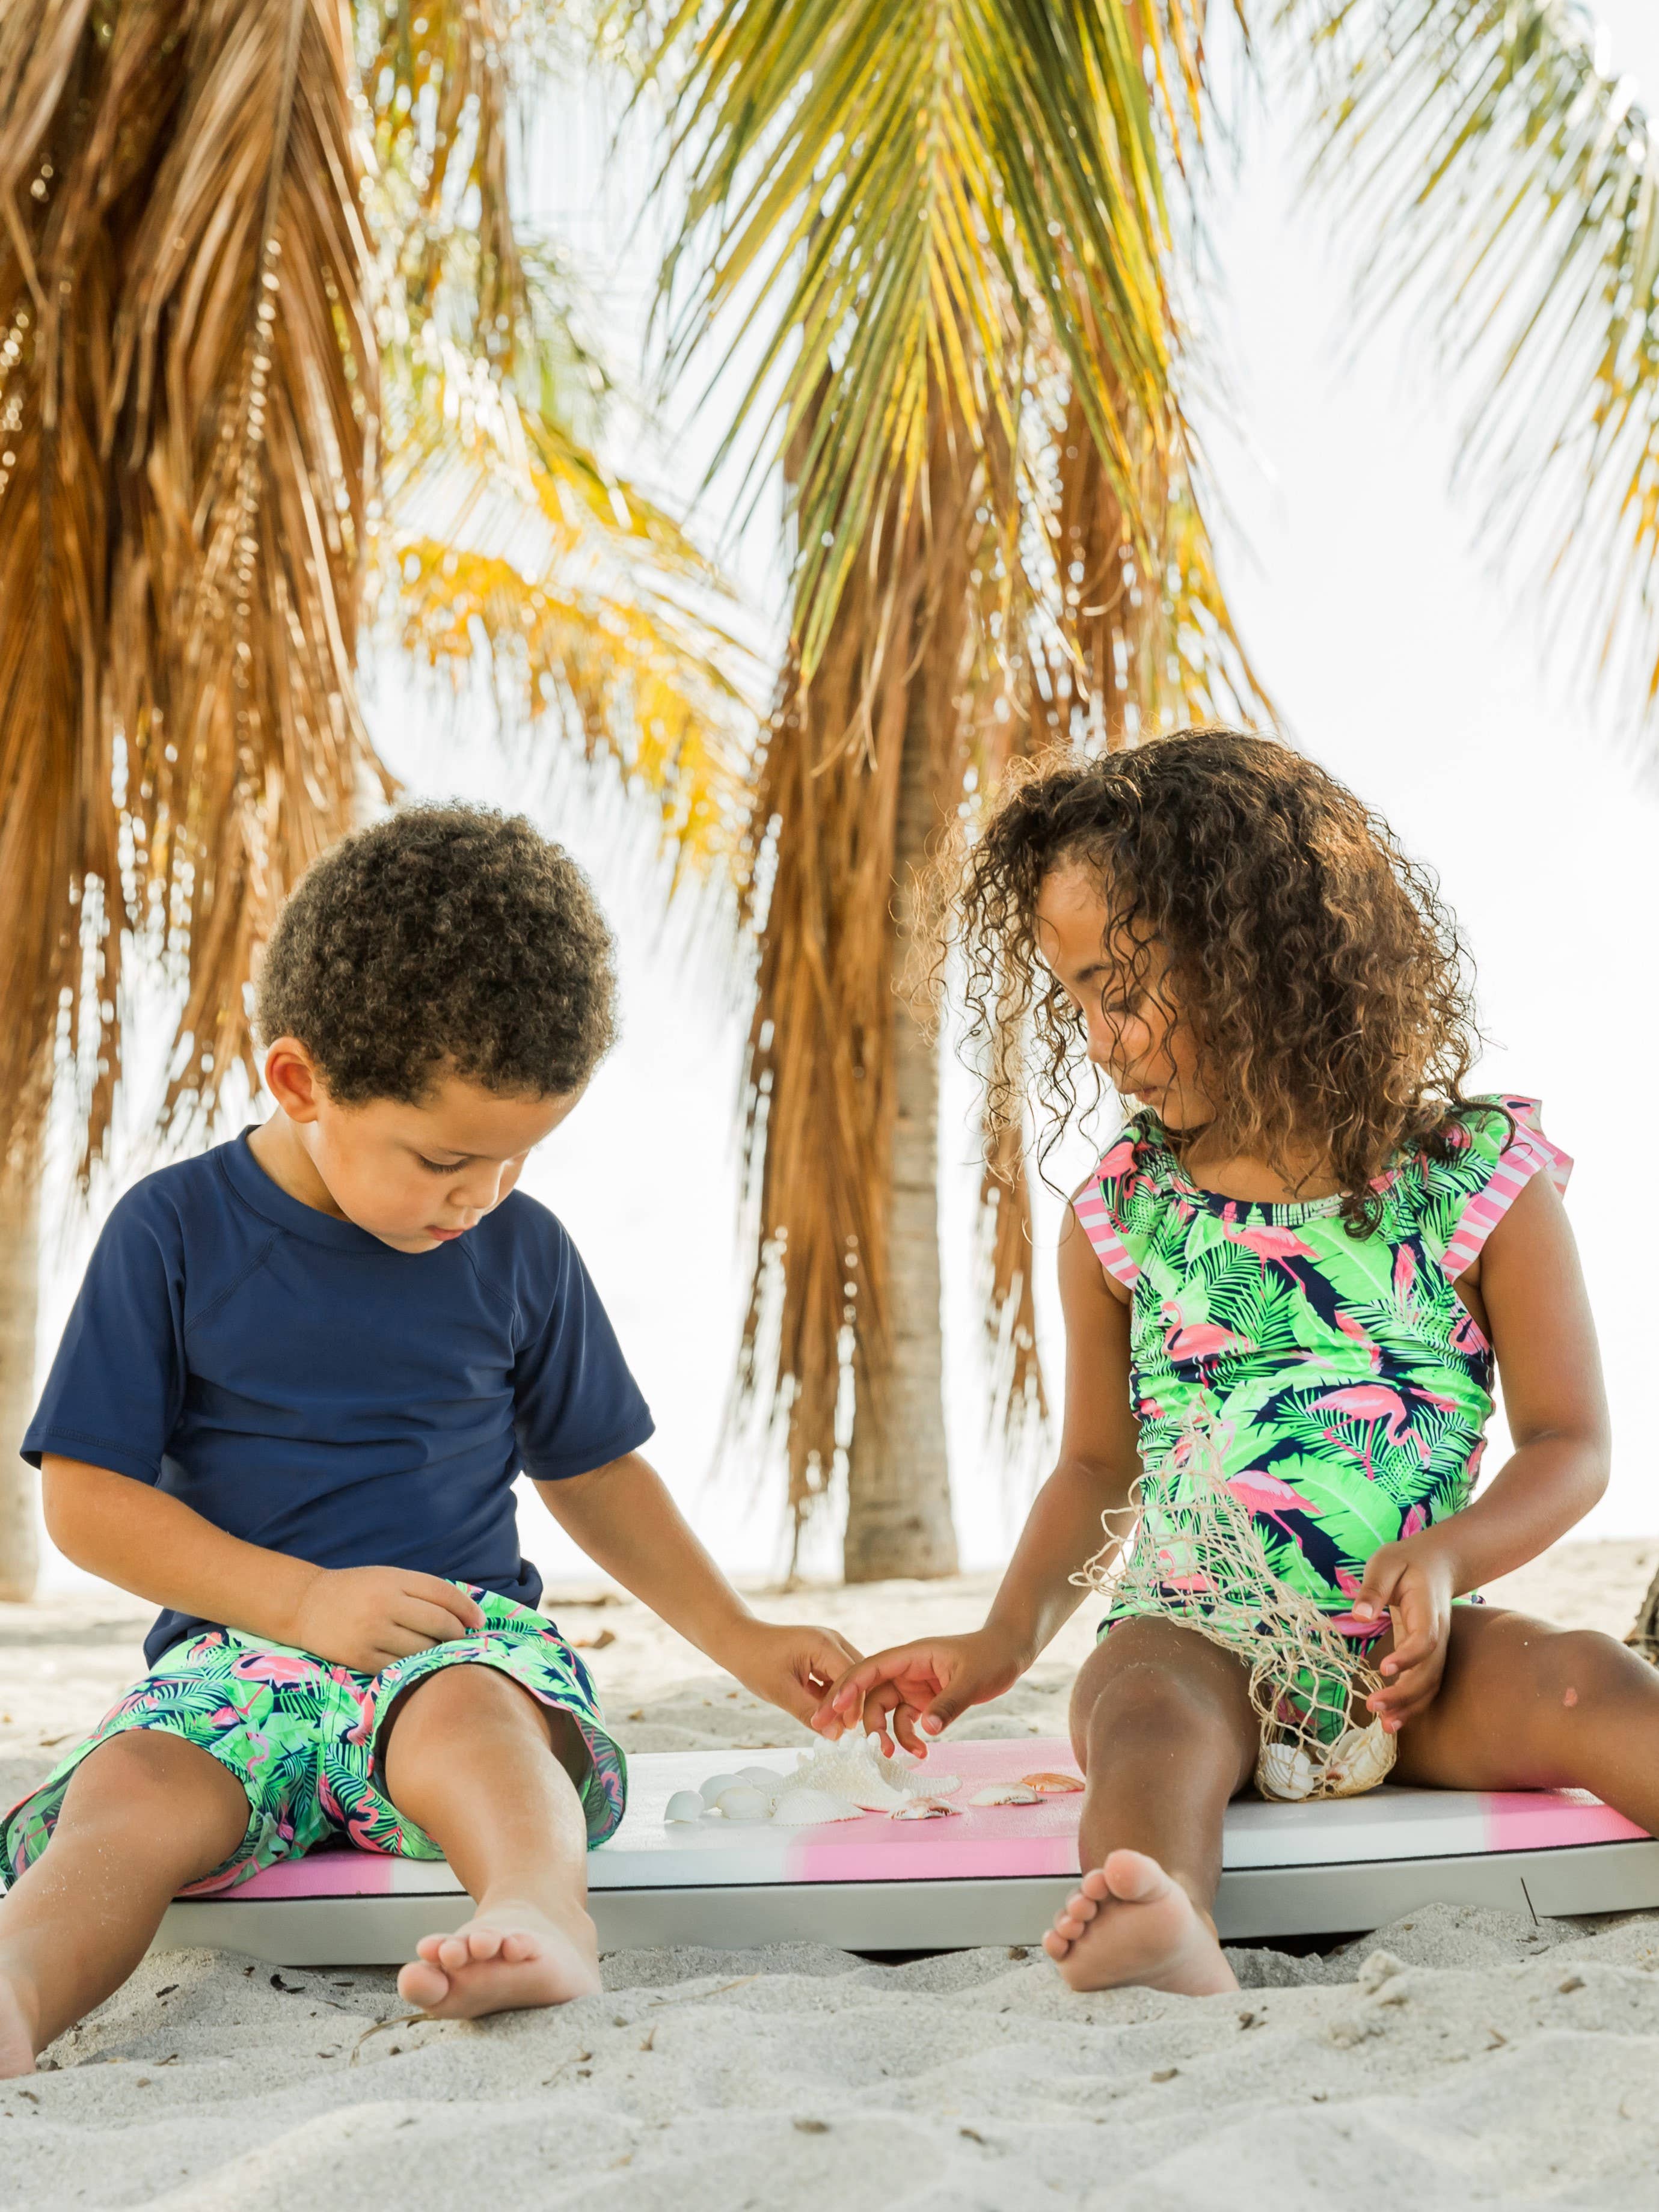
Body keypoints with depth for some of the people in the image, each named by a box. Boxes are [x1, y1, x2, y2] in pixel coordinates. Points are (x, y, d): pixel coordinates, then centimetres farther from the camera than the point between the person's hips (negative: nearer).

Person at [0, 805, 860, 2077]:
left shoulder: (521, 1251, 8)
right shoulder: (174, 1231, 0)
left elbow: (592, 1470, 21)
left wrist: (743, 1642, 17)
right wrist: (303, 1599, -11)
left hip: (469, 1632, 1)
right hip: (242, 1646, -1)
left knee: (470, 1716, -35)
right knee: (135, 1794, -32)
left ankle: (540, 1919, -62)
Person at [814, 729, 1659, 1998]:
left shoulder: (1480, 1174, 3)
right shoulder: (1123, 1213, 9)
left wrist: (1447, 1558, -15)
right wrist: (1007, 1639, 8)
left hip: (1411, 1658, 0)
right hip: (1191, 1632, 0)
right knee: (1150, 1711, -32)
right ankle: (1168, 1938, -60)